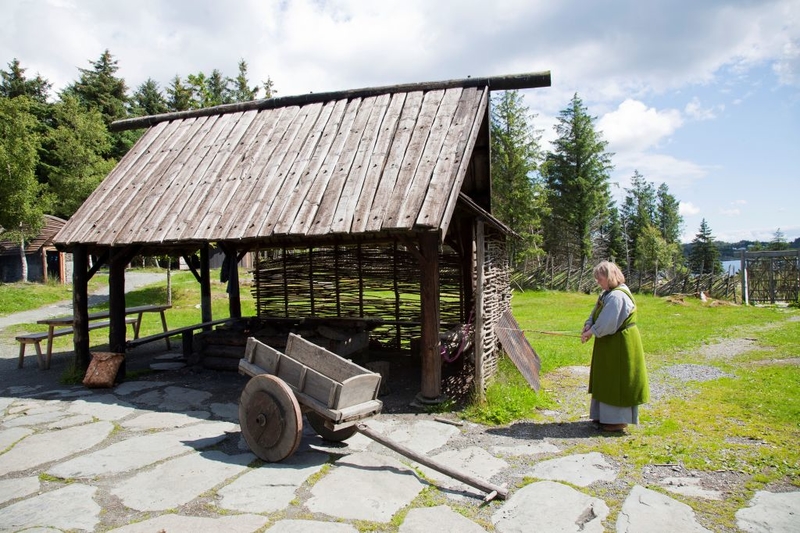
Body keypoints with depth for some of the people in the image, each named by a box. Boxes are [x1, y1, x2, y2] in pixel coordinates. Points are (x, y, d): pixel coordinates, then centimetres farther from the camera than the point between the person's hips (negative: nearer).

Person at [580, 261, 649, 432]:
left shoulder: (617, 296, -24)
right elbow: (596, 313, 12)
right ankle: (607, 415, 30)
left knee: (616, 381, 0)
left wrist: (591, 332, -14)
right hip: (610, 343, 10)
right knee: (607, 380, 18)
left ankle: (619, 420, 13)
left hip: (619, 345, -10)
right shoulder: (608, 293, 8)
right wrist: (589, 325, -5)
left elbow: (607, 323, -26)